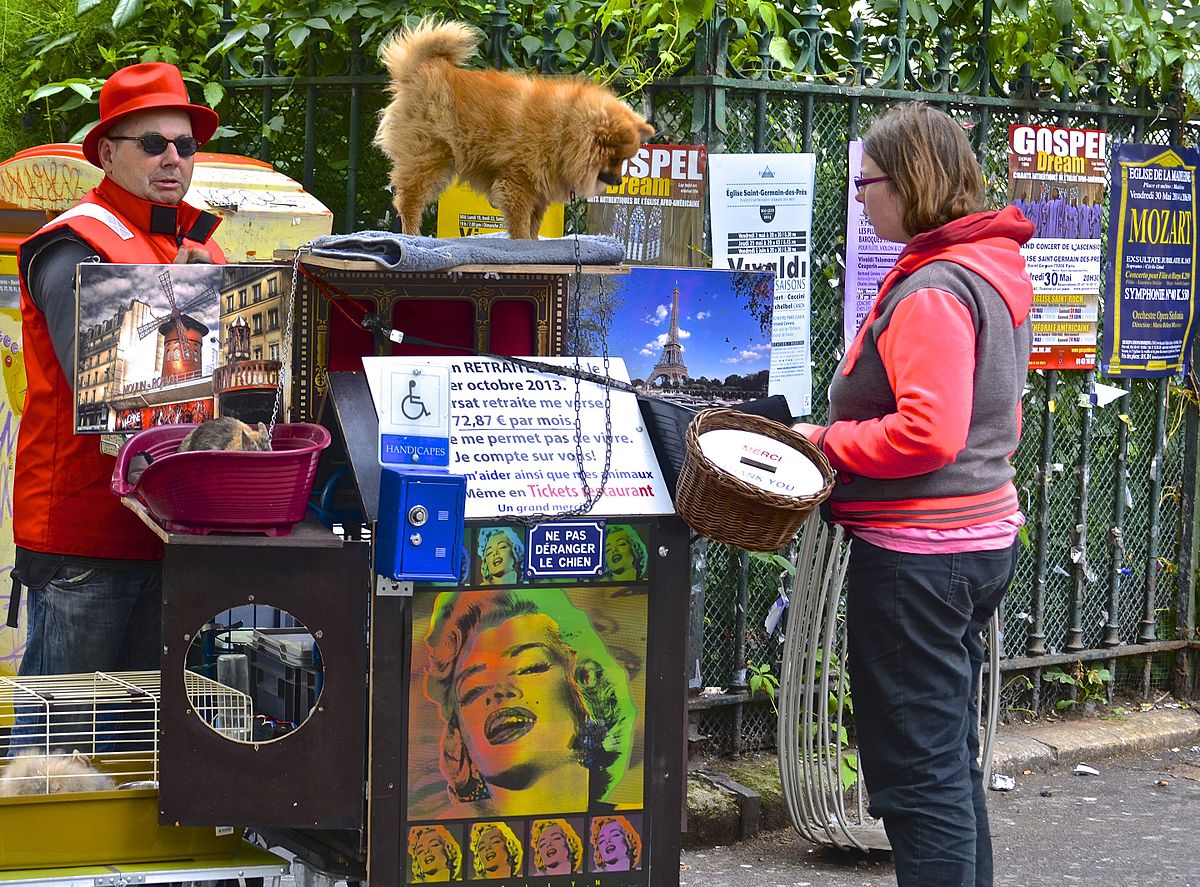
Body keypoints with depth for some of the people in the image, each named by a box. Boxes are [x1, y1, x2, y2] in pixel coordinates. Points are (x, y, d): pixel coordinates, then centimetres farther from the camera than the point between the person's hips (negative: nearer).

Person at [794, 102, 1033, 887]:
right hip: (984, 535, 10)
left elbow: (928, 432, -27)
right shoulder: (993, 274, 11)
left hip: (918, 553, -10)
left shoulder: (932, 291, -20)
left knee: (917, 771, -3)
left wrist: (826, 440, -15)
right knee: (952, 753, 20)